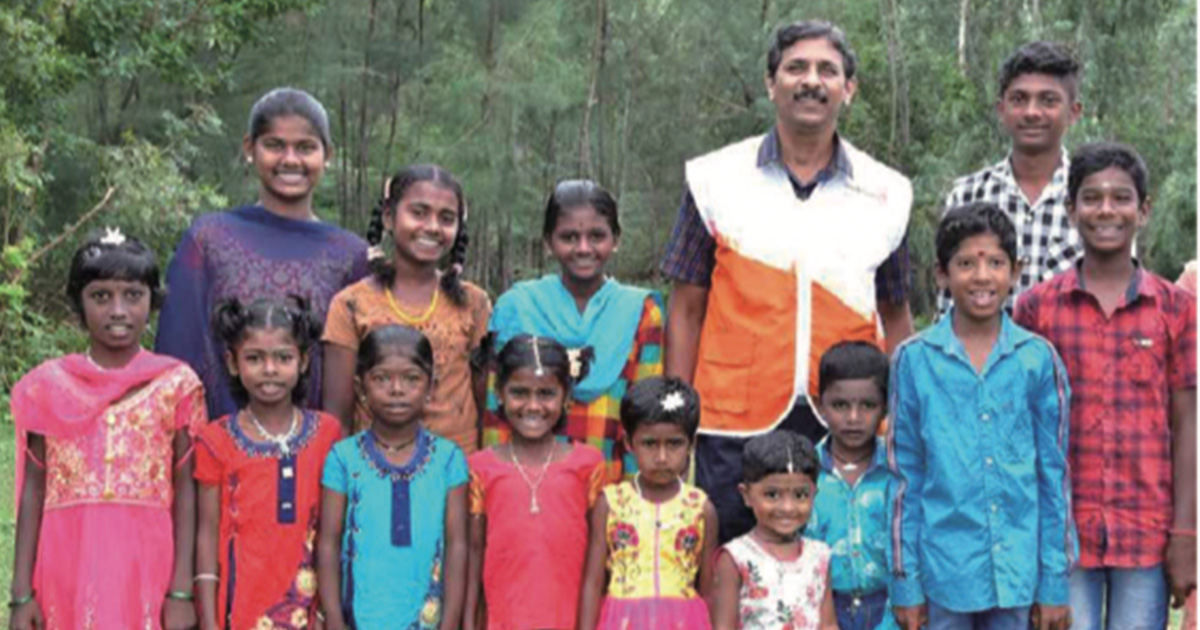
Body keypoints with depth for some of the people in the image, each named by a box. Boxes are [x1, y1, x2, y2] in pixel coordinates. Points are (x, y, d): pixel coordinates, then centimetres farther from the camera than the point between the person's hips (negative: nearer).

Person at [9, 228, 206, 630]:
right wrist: (21, 594, 1)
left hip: (147, 566, -1)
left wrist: (182, 590, -6)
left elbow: (186, 492, 0)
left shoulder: (176, 384, 0)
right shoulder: (48, 385, 4)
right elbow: (34, 492, 5)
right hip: (69, 568, 1)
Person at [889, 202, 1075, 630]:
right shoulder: (914, 360, -2)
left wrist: (1054, 581, 3)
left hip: (1016, 570, 1)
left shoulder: (1038, 359, 1)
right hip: (944, 567, -1)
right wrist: (904, 581, 0)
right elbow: (904, 476, 1)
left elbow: (1054, 473, 4)